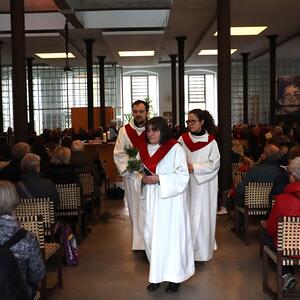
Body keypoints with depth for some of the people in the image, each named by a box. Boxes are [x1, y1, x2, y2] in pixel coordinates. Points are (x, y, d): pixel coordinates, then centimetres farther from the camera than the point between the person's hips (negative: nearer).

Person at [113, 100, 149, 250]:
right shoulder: (124, 131, 5)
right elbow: (118, 153, 5)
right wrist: (127, 168, -8)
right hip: (131, 176, 2)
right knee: (135, 208, 7)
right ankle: (139, 242, 19)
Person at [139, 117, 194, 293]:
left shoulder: (175, 148, -10)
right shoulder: (144, 149, 8)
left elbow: (183, 175, -13)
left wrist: (159, 179, -19)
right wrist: (143, 178, -3)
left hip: (170, 199, -5)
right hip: (151, 199, 5)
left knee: (171, 236, -2)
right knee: (152, 236, 6)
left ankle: (174, 276, 11)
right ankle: (157, 274, 19)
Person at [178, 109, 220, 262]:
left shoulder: (210, 141, -4)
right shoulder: (183, 139, 3)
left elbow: (214, 163, -7)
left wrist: (194, 167, -14)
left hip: (204, 184, -2)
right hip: (187, 183, 2)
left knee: (201, 215, 1)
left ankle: (202, 249, 13)